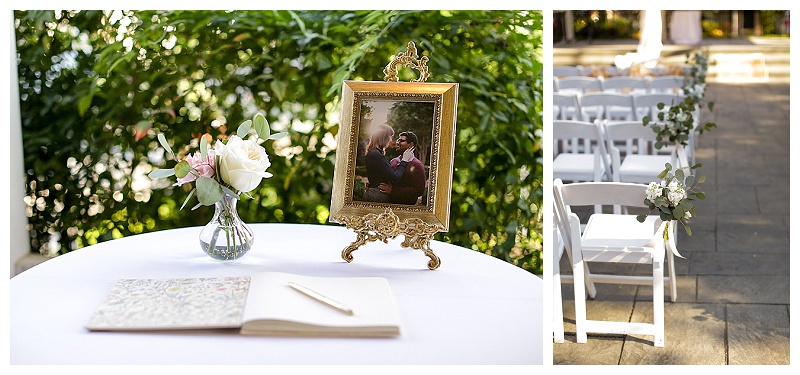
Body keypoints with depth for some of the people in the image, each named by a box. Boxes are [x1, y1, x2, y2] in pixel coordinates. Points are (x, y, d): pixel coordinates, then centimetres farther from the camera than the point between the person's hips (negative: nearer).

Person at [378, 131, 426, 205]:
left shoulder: (417, 166, -1)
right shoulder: (393, 162, 18)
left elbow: (418, 190, -11)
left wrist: (393, 190, -16)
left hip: (406, 205, -5)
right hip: (389, 203, 5)